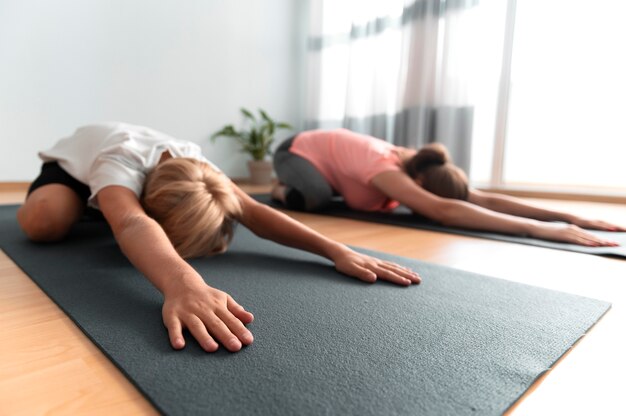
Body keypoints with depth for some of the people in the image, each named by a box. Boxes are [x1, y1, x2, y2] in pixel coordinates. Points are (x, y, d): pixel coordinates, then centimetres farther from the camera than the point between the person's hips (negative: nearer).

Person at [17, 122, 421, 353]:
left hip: (140, 161, 4)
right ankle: (88, 206, 8)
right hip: (73, 161, -4)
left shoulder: (194, 162, -34)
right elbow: (132, 224, -67)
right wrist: (183, 283, -88)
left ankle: (97, 206, 23)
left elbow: (254, 211, -45)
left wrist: (338, 250, -58)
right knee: (44, 221, -31)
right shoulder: (122, 161, -46)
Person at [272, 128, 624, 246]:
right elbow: (443, 210, -57)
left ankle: (291, 188, 24)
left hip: (324, 148, 7)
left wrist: (568, 216, -34)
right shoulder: (386, 171, -42)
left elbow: (484, 198, -26)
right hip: (296, 150, -7)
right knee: (314, 198, -35)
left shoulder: (419, 165, -21)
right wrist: (539, 228, -59)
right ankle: (284, 190, 3)